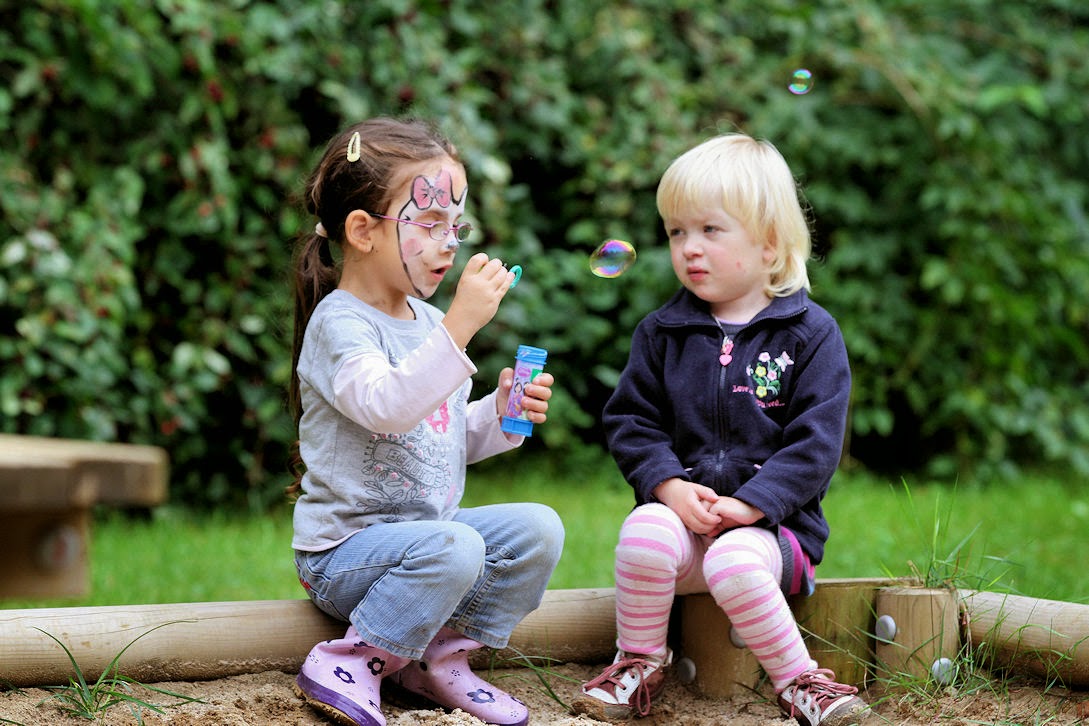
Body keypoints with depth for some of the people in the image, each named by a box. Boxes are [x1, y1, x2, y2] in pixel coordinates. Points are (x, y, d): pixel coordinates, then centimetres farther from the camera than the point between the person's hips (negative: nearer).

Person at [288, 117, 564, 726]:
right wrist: (459, 327, -41)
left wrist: (501, 412, -1)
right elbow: (387, 405, -36)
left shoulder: (426, 320, 12)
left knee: (538, 529, -8)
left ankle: (442, 657, 2)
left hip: (426, 528, 8)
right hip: (343, 546, -8)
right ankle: (350, 665, -16)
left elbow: (451, 439, 19)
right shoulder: (338, 323, -16)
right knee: (452, 546, -33)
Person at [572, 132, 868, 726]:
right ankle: (638, 663, -9)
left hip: (771, 520, -2)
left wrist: (748, 505, -17)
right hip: (680, 510, 3)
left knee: (734, 563, -34)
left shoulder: (810, 333, 0)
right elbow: (630, 419, 6)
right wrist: (668, 485, -13)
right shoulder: (661, 332, 10)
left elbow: (815, 440, -7)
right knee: (644, 531, -31)